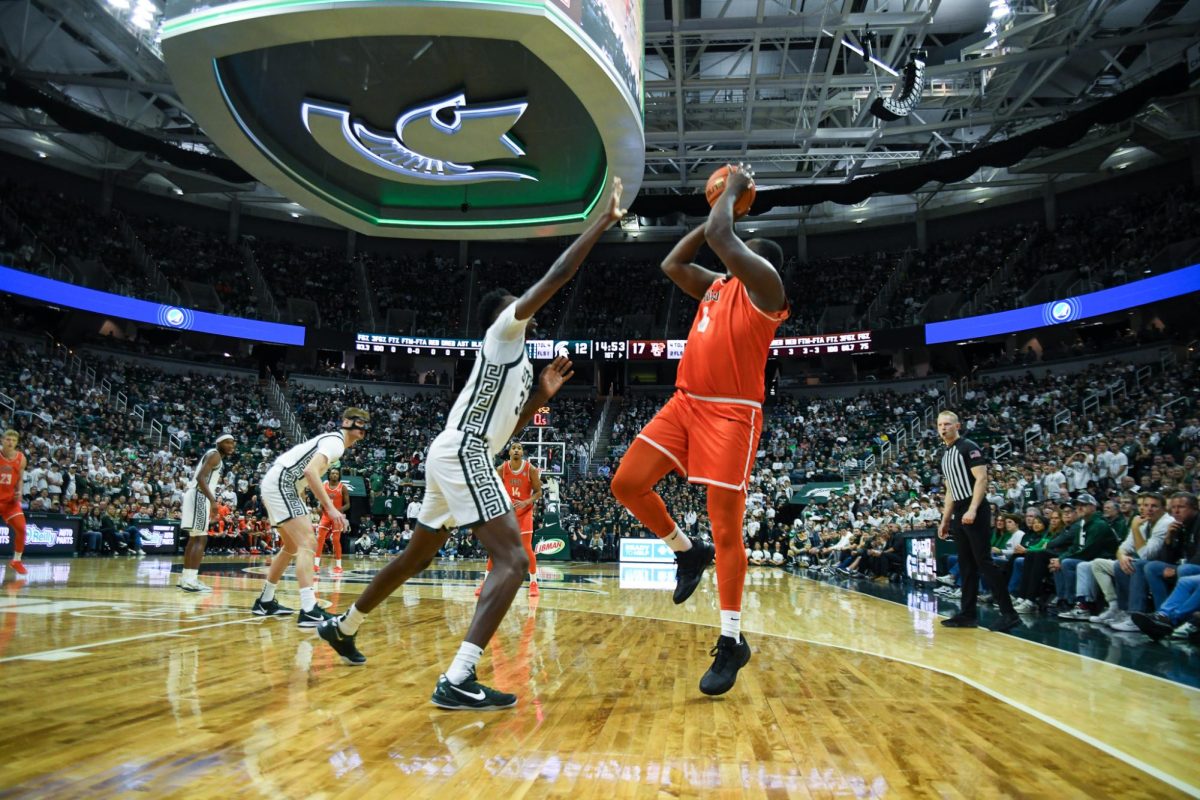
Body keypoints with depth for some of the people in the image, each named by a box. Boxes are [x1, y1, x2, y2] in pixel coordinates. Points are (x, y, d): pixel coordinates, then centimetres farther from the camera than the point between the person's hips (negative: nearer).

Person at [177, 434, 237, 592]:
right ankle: (190, 580, -19)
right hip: (199, 496, -11)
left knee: (194, 538, 16)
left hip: (196, 496, 11)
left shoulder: (214, 456, 21)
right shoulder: (214, 455, -10)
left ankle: (186, 577, 23)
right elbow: (200, 477, -23)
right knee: (201, 539, -13)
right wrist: (213, 500, -30)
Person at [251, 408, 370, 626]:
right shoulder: (335, 442, -13)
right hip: (280, 484, -11)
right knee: (308, 543, -19)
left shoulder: (332, 440, 19)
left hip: (277, 484, 11)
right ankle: (309, 610, -29)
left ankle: (265, 602, 33)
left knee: (293, 547, 23)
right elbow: (310, 471, -29)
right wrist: (330, 508, -31)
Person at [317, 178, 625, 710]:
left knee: (419, 554, 24)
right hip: (462, 454, -11)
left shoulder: (514, 359, 24)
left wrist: (542, 394, 19)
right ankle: (457, 681, -26)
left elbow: (504, 429, 27)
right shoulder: (503, 334, -1)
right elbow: (557, 277, -12)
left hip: (455, 454, 11)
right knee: (512, 560, -18)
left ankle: (342, 626, 41)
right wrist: (603, 220, -8)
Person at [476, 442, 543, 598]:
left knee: (527, 548, -6)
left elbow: (538, 492, -7)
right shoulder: (502, 469, -7)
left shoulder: (531, 469, -12)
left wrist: (525, 502, -22)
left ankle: (533, 582, 7)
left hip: (524, 512, -2)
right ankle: (485, 582, 7)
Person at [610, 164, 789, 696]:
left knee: (726, 530, -4)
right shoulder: (715, 286, 19)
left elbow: (721, 238, -16)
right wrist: (718, 207, 23)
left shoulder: (765, 287, -6)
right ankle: (688, 552, 21)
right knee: (626, 483, -1)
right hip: (685, 404, 8)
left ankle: (731, 642, 9)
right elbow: (671, 263, 24)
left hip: (731, 413, -8)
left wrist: (733, 189, 3)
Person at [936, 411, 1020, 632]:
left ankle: (1008, 613, -6)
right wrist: (945, 520, 20)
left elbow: (981, 478, -16)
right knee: (966, 564, 10)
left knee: (984, 561, -10)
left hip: (974, 512, -9)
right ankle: (968, 613, 13)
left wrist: (972, 510, -24)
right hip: (959, 514, 9)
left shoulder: (968, 447, -7)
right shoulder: (944, 454, 18)